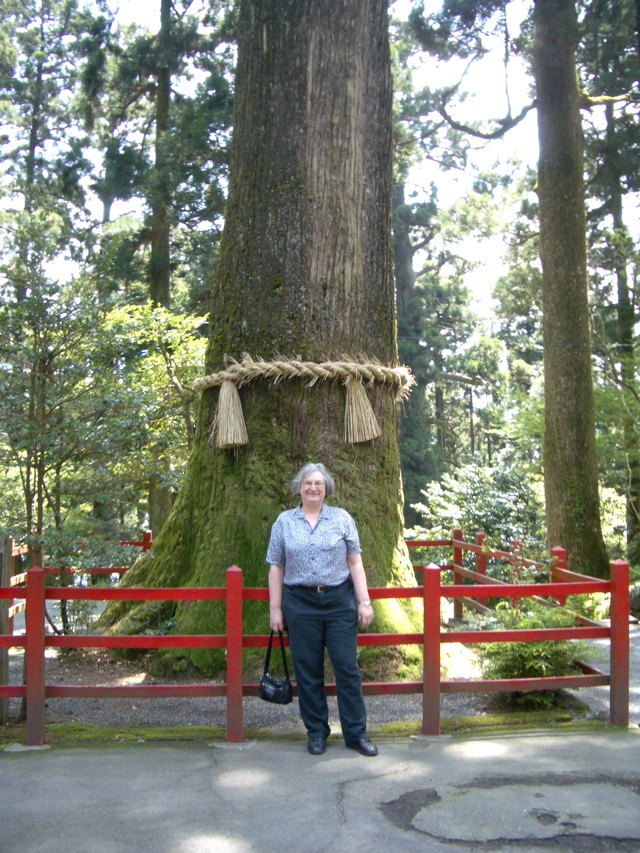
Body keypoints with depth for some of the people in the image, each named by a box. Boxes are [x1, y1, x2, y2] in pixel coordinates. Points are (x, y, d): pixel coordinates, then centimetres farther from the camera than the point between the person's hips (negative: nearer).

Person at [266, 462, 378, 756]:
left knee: (348, 667, 1)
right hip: (301, 605, 1)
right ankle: (316, 732, 21)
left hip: (340, 602, 0)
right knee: (307, 671, 7)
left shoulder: (342, 519, 5)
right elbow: (276, 569, 6)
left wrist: (364, 602, -2)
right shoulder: (284, 522, 6)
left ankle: (356, 733, 13)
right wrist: (275, 608, 2)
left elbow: (355, 563, 4)